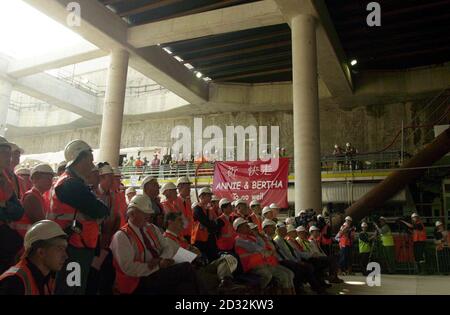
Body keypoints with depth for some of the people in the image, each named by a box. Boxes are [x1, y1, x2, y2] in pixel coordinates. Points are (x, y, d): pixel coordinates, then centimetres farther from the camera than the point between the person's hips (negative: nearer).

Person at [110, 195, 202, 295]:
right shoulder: (121, 236, -7)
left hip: (158, 273, 6)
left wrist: (162, 260, -9)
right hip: (139, 282, -6)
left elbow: (167, 248, 14)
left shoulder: (152, 228, 14)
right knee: (186, 268, -22)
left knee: (186, 284, -25)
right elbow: (129, 268, -16)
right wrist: (158, 266, -15)